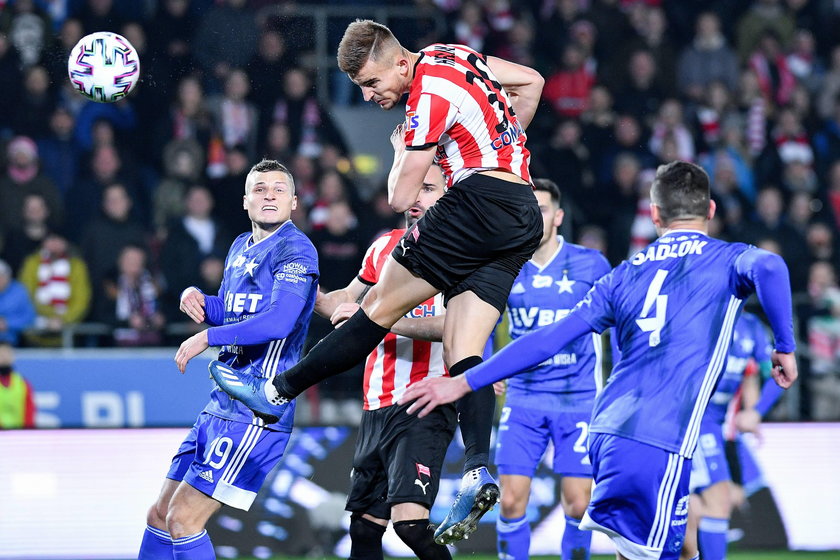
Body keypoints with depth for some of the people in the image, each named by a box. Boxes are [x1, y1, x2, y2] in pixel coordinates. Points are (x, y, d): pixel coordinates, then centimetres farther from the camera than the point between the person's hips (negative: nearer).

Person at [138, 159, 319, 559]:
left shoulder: (295, 249, -11)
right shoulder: (240, 248, 16)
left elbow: (279, 321, -25)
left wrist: (206, 338, -17)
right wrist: (197, 300, 7)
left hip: (257, 412, -9)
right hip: (220, 406, 9)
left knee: (184, 519, -13)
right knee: (160, 515, 12)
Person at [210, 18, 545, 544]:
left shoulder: (430, 98, -12)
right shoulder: (448, 55, 15)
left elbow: (401, 196, -9)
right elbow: (531, 81, 28)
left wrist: (402, 152, 11)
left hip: (482, 200, -10)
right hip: (523, 221, 10)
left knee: (381, 305, -3)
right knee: (464, 353, -2)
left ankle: (279, 391, 2)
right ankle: (478, 471, -19)